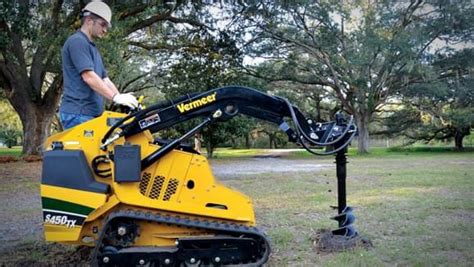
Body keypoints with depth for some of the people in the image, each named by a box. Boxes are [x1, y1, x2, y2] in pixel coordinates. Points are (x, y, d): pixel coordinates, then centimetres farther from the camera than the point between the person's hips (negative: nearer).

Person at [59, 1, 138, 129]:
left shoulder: (92, 48, 23)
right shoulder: (77, 41, -8)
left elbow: (104, 79, 20)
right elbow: (89, 77, -19)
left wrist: (122, 98, 7)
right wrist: (116, 97, -20)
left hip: (91, 113, 10)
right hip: (78, 113, -9)